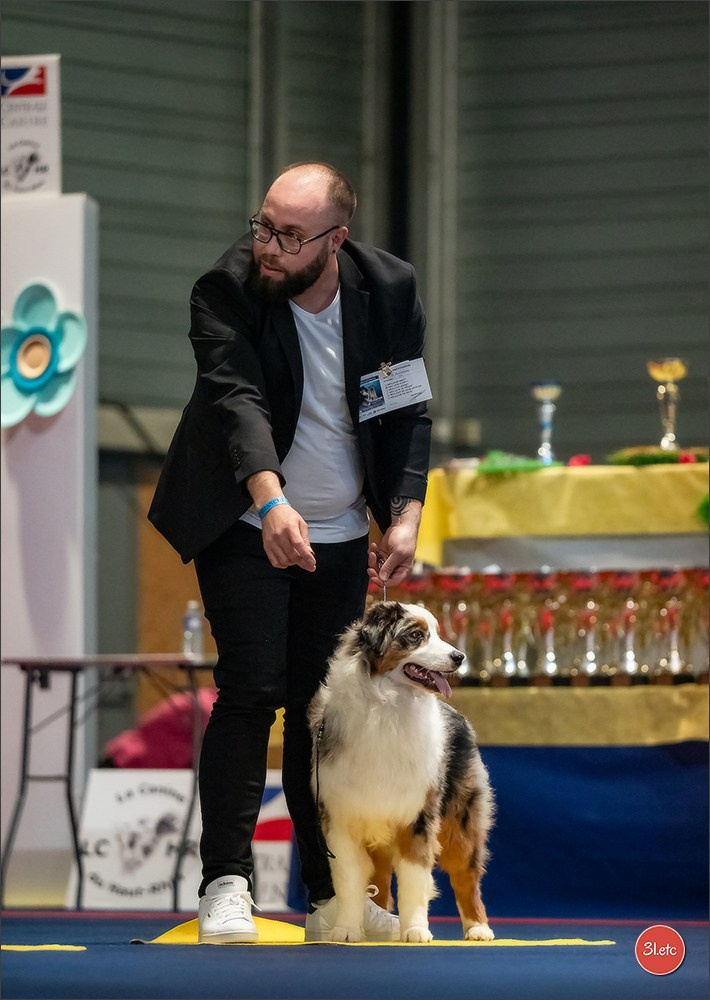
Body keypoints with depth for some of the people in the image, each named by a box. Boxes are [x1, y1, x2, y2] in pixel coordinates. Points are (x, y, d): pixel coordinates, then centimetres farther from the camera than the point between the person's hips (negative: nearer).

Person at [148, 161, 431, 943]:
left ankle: (330, 897, 11)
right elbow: (238, 399, -32)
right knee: (251, 693, -14)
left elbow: (408, 410, -2)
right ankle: (226, 884, -10)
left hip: (341, 536, 4)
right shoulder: (227, 291, -18)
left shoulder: (390, 290, -7)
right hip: (245, 525, -3)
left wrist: (405, 514, -14)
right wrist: (271, 503, -47)